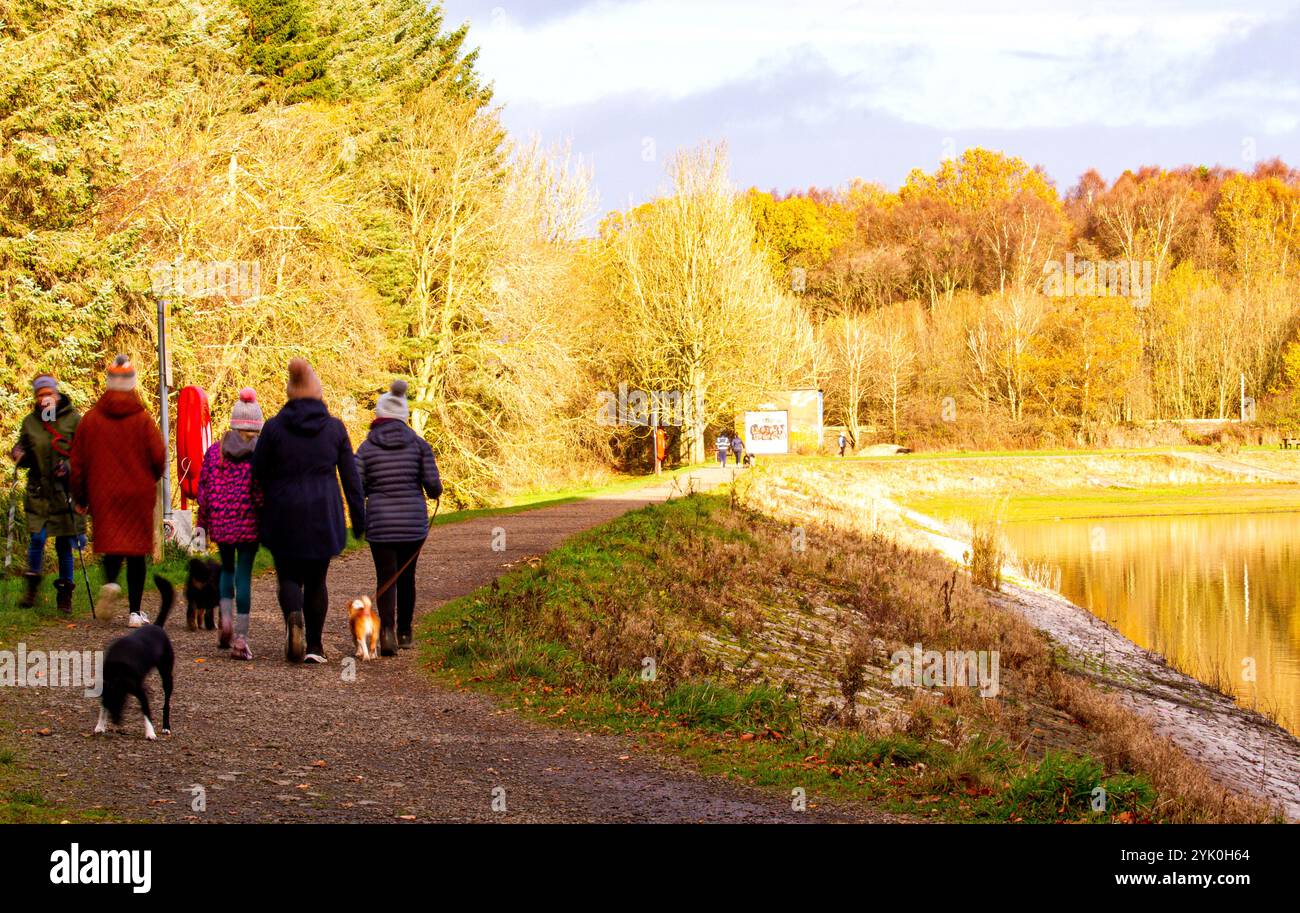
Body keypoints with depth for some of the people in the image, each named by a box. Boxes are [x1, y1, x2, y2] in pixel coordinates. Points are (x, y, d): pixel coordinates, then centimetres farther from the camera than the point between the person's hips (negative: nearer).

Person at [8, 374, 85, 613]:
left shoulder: (73, 420, -2)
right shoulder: (30, 422, 8)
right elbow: (23, 452, 20)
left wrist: (70, 467, -19)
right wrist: (19, 455, -4)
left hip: (66, 492, -2)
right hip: (39, 490, 2)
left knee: (65, 544, 2)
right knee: (37, 539, -6)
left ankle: (65, 595, 14)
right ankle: (32, 587, 16)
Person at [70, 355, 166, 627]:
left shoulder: (91, 419, 0)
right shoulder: (142, 419, -6)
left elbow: (78, 461, 3)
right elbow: (159, 457, -7)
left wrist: (80, 497, 13)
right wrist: (150, 481, 15)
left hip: (103, 494, 1)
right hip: (138, 493, -1)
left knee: (111, 545, 10)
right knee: (137, 550, 6)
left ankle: (110, 582, -22)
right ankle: (135, 611, 6)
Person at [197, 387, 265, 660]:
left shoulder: (214, 451, 3)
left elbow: (204, 489, 5)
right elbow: (263, 493, -10)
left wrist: (203, 524, 12)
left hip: (220, 523, 3)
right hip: (249, 524, -3)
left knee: (227, 569, 23)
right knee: (244, 574, 1)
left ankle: (225, 620, 3)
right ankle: (240, 639, -4)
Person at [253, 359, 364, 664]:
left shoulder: (274, 427, -4)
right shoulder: (335, 427, 0)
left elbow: (258, 473, -1)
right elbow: (350, 477, 2)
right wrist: (359, 519, 8)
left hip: (285, 514, -1)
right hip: (324, 514, 1)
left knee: (289, 576, 10)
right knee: (316, 580, 13)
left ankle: (294, 617, -20)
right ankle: (314, 646, 10)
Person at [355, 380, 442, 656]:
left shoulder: (366, 448, -2)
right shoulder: (419, 444, -1)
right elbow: (433, 485, -6)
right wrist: (435, 493, 17)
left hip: (380, 522, -1)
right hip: (413, 520, 1)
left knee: (386, 579, 1)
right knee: (406, 576, 18)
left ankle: (387, 629, -22)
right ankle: (404, 631, 29)